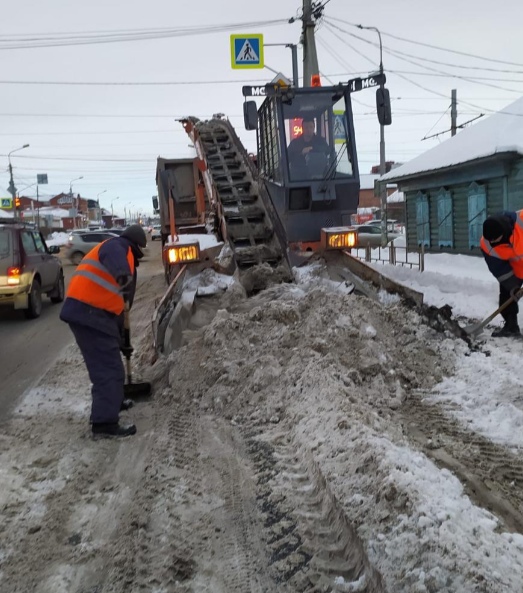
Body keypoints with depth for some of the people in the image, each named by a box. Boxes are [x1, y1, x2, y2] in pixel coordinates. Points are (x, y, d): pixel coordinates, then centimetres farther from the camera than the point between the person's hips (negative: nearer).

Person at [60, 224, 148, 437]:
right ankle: (104, 423, -10)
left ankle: (112, 401, 43)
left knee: (108, 363, 25)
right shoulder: (117, 246, -3)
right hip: (88, 313, -10)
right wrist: (123, 276, -54)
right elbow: (117, 262, -31)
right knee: (108, 368, -10)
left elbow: (114, 299, 31)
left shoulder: (125, 257, 27)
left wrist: (119, 339, 34)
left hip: (93, 313, 10)